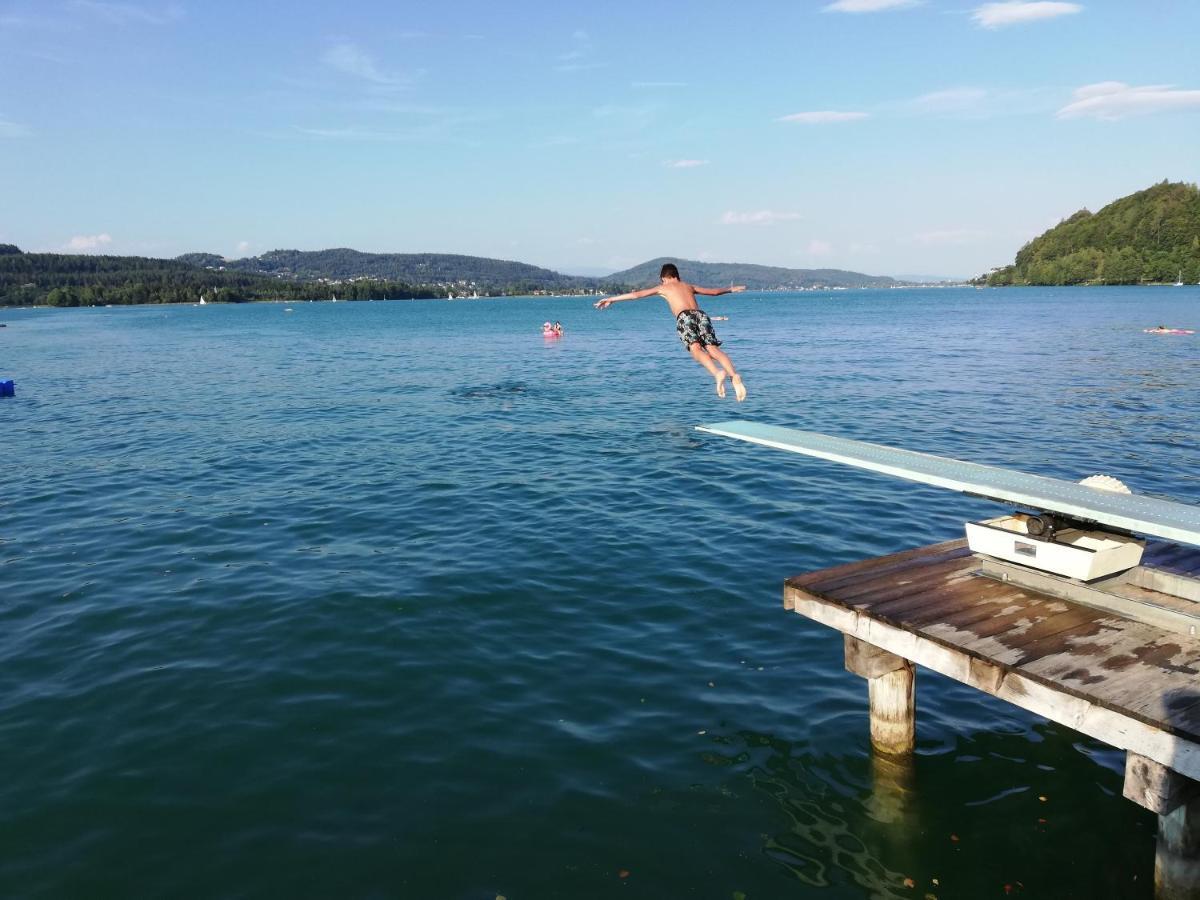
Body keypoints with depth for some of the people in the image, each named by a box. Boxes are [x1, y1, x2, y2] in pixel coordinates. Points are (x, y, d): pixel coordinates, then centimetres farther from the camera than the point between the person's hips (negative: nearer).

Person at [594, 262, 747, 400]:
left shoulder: (663, 288, 26)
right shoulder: (689, 286, 36)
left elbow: (636, 294, 23)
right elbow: (714, 291, 47)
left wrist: (611, 299, 30)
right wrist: (731, 289, 66)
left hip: (684, 316, -4)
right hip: (701, 314, 4)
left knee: (696, 349, -20)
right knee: (714, 349, -9)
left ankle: (718, 373, -47)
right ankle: (734, 375, -34)